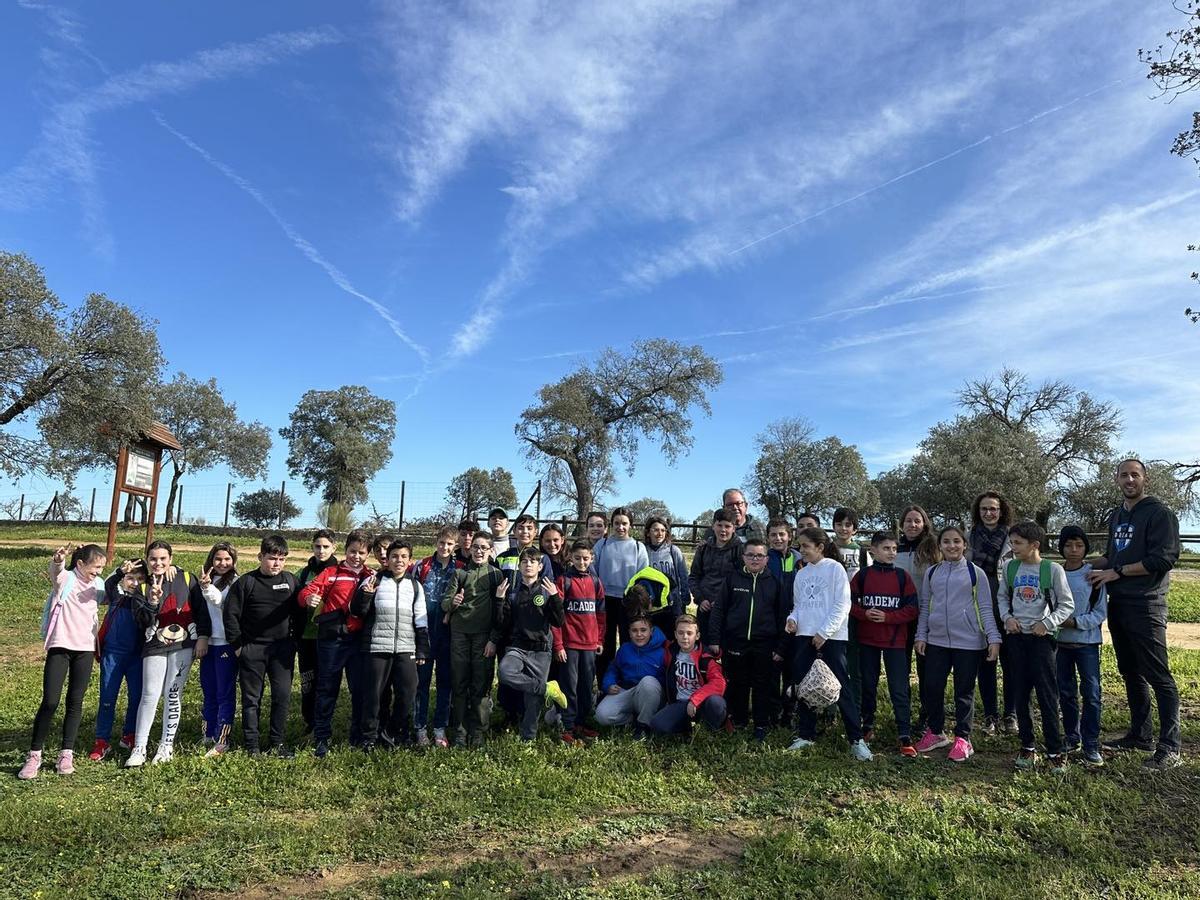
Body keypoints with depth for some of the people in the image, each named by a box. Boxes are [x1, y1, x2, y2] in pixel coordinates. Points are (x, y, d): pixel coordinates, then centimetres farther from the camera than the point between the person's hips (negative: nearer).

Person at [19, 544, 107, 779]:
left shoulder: (97, 585, 9)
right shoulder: (64, 578, -6)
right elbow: (56, 570, -30)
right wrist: (57, 560, -52)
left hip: (85, 649, 4)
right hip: (60, 646, -4)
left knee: (75, 702, 4)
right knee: (50, 701, -7)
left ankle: (66, 754, 11)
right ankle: (34, 755, 6)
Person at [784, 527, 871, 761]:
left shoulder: (835, 568, -5)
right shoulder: (801, 574, 12)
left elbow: (842, 605, -10)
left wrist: (824, 632, -15)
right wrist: (793, 618, -4)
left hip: (831, 637, -6)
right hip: (804, 636, 6)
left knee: (841, 687, -4)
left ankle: (856, 739, 5)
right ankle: (806, 734, 21)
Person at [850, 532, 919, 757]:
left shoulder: (902, 576, -1)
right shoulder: (862, 575, 1)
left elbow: (912, 609, -4)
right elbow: (849, 602, 2)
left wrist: (887, 616, -16)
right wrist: (864, 614, -17)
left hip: (895, 640, -1)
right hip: (867, 639, 2)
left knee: (899, 689, -3)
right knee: (868, 685, 13)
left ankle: (905, 736, 2)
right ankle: (868, 727, 28)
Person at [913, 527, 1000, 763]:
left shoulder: (975, 573, -1)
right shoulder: (931, 572, 7)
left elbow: (985, 608, -1)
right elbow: (925, 607, 12)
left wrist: (993, 638, -8)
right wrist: (921, 636, 7)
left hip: (968, 642, -3)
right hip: (937, 641, 3)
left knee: (964, 692, 5)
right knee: (932, 688, 6)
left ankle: (962, 739, 17)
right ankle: (935, 732, 24)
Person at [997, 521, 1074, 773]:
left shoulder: (1053, 569, -6)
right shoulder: (1010, 567, 5)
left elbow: (1067, 604, -2)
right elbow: (1003, 598, 14)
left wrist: (1046, 623, -14)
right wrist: (1007, 617, -4)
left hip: (1041, 638, -4)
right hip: (1016, 637, 4)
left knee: (1047, 697, -2)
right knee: (1020, 695, 8)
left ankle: (1055, 752, 10)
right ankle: (1027, 747, 20)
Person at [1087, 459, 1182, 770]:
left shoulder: (1159, 514, -7)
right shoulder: (1116, 517, 16)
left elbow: (1163, 559, -16)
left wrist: (1115, 572, -15)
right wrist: (1089, 565, 9)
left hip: (1145, 605, -8)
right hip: (1118, 604, 8)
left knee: (1157, 676, -5)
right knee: (1130, 673, 15)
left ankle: (1169, 747, 2)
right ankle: (1139, 735, 26)